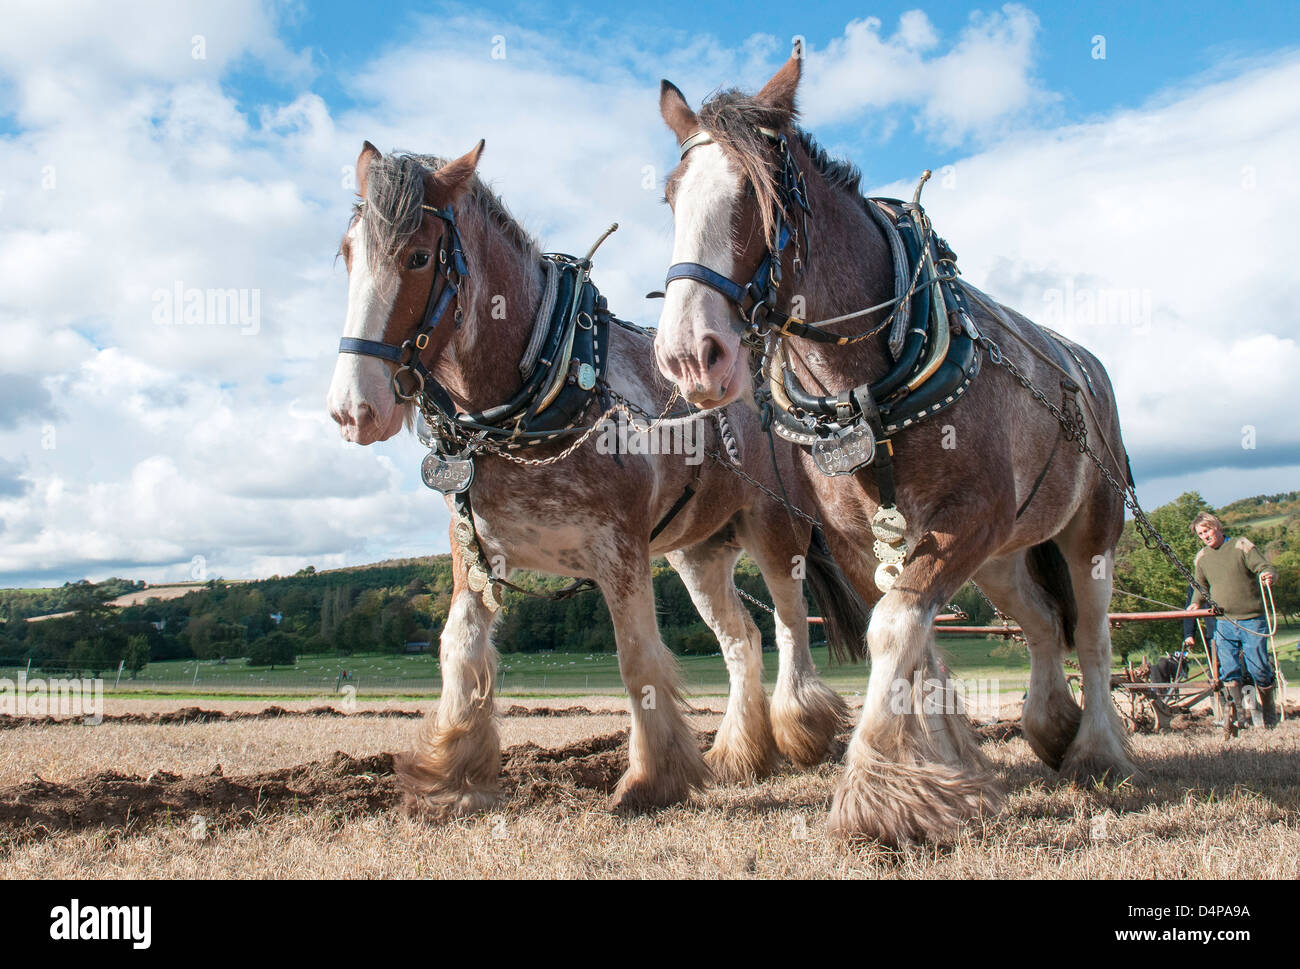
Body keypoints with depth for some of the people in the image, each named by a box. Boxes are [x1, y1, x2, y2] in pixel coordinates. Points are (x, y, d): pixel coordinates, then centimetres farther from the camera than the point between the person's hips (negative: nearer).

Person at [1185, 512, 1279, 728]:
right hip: (1224, 623, 4)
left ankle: (1270, 716, 16)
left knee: (1258, 668, -2)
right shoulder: (1202, 557, 11)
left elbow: (1266, 568, -9)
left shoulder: (1241, 546, -2)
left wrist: (1268, 576, -32)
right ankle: (1239, 713, 11)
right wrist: (1196, 602, 4)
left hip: (1252, 620, -4)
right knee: (1229, 670, -1)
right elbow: (1201, 586, 23)